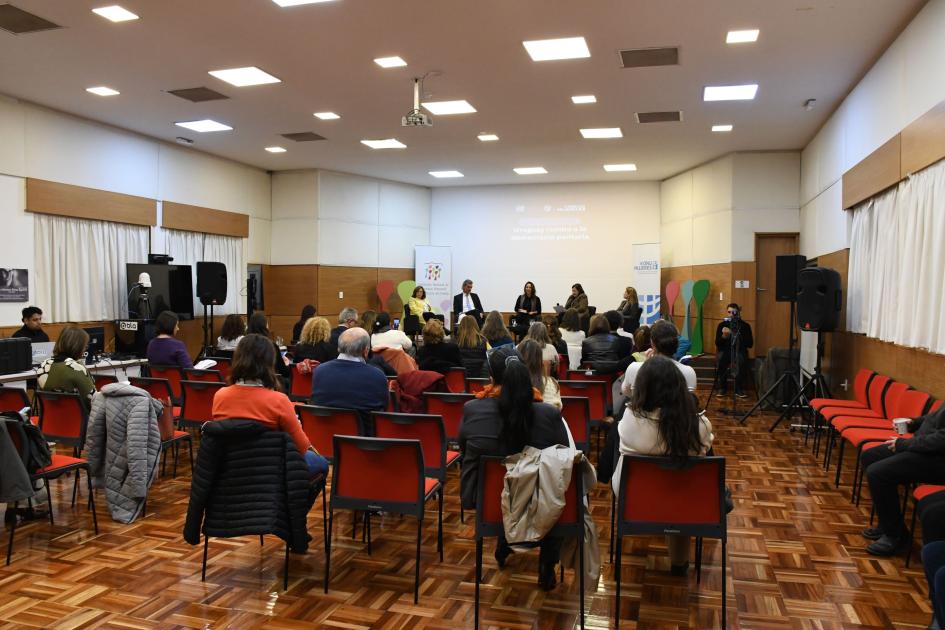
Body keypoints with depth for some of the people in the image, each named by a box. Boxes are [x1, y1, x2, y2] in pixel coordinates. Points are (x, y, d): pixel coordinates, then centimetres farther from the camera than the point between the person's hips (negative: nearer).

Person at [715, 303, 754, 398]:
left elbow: (750, 344, -1)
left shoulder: (745, 325, 3)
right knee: (721, 359, -33)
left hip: (740, 350, 0)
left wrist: (738, 337, -17)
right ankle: (722, 387, -16)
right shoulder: (722, 324, 4)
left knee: (742, 361, -34)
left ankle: (739, 389, -20)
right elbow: (717, 343, -1)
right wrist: (724, 336, -22)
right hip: (725, 350, 0)